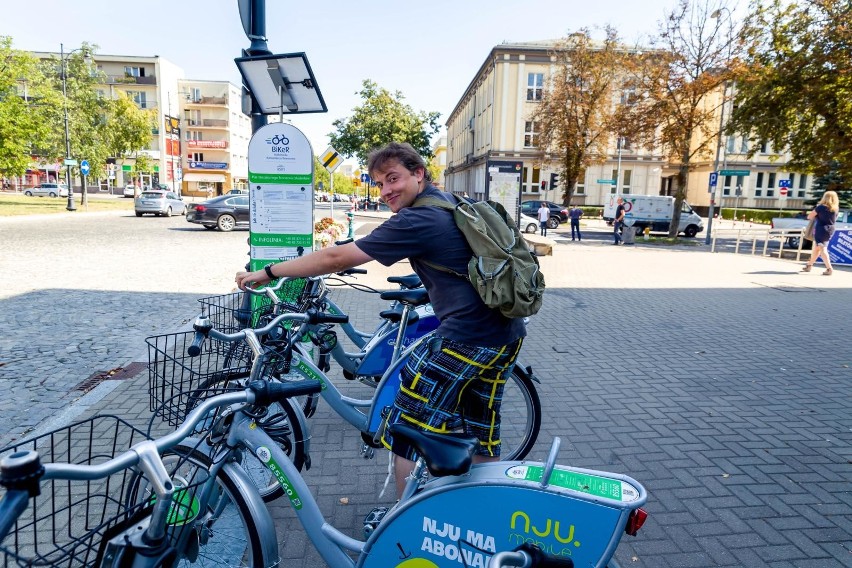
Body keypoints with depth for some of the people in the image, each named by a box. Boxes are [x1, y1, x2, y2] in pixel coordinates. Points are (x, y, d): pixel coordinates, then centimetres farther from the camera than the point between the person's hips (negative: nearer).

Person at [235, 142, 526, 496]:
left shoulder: (416, 221, -14)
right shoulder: (451, 202, 12)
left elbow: (336, 259, -13)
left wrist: (267, 273, -4)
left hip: (466, 340, -10)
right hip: (508, 334, 10)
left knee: (406, 437, 5)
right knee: (481, 440, 22)